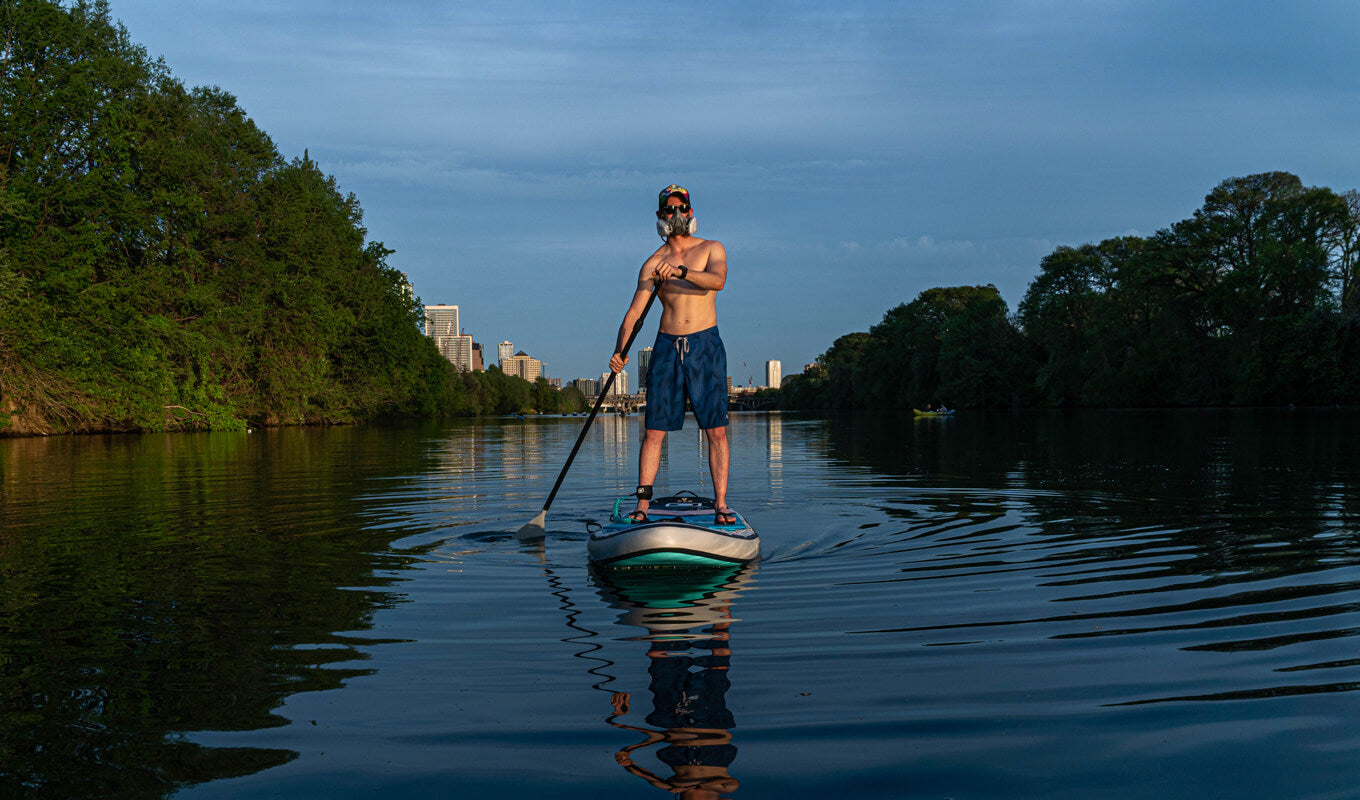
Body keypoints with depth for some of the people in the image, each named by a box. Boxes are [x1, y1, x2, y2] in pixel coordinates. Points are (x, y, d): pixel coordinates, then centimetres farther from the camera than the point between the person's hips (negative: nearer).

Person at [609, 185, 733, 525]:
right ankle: (642, 505, 2)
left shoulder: (712, 249, 6)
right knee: (654, 431, -2)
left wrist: (680, 271, -31)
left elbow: (717, 280, -16)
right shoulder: (653, 263, 9)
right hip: (667, 346, 1)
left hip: (705, 346, -1)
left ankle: (721, 504, 0)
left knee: (716, 430, -4)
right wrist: (620, 350, -15)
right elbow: (634, 312, 0)